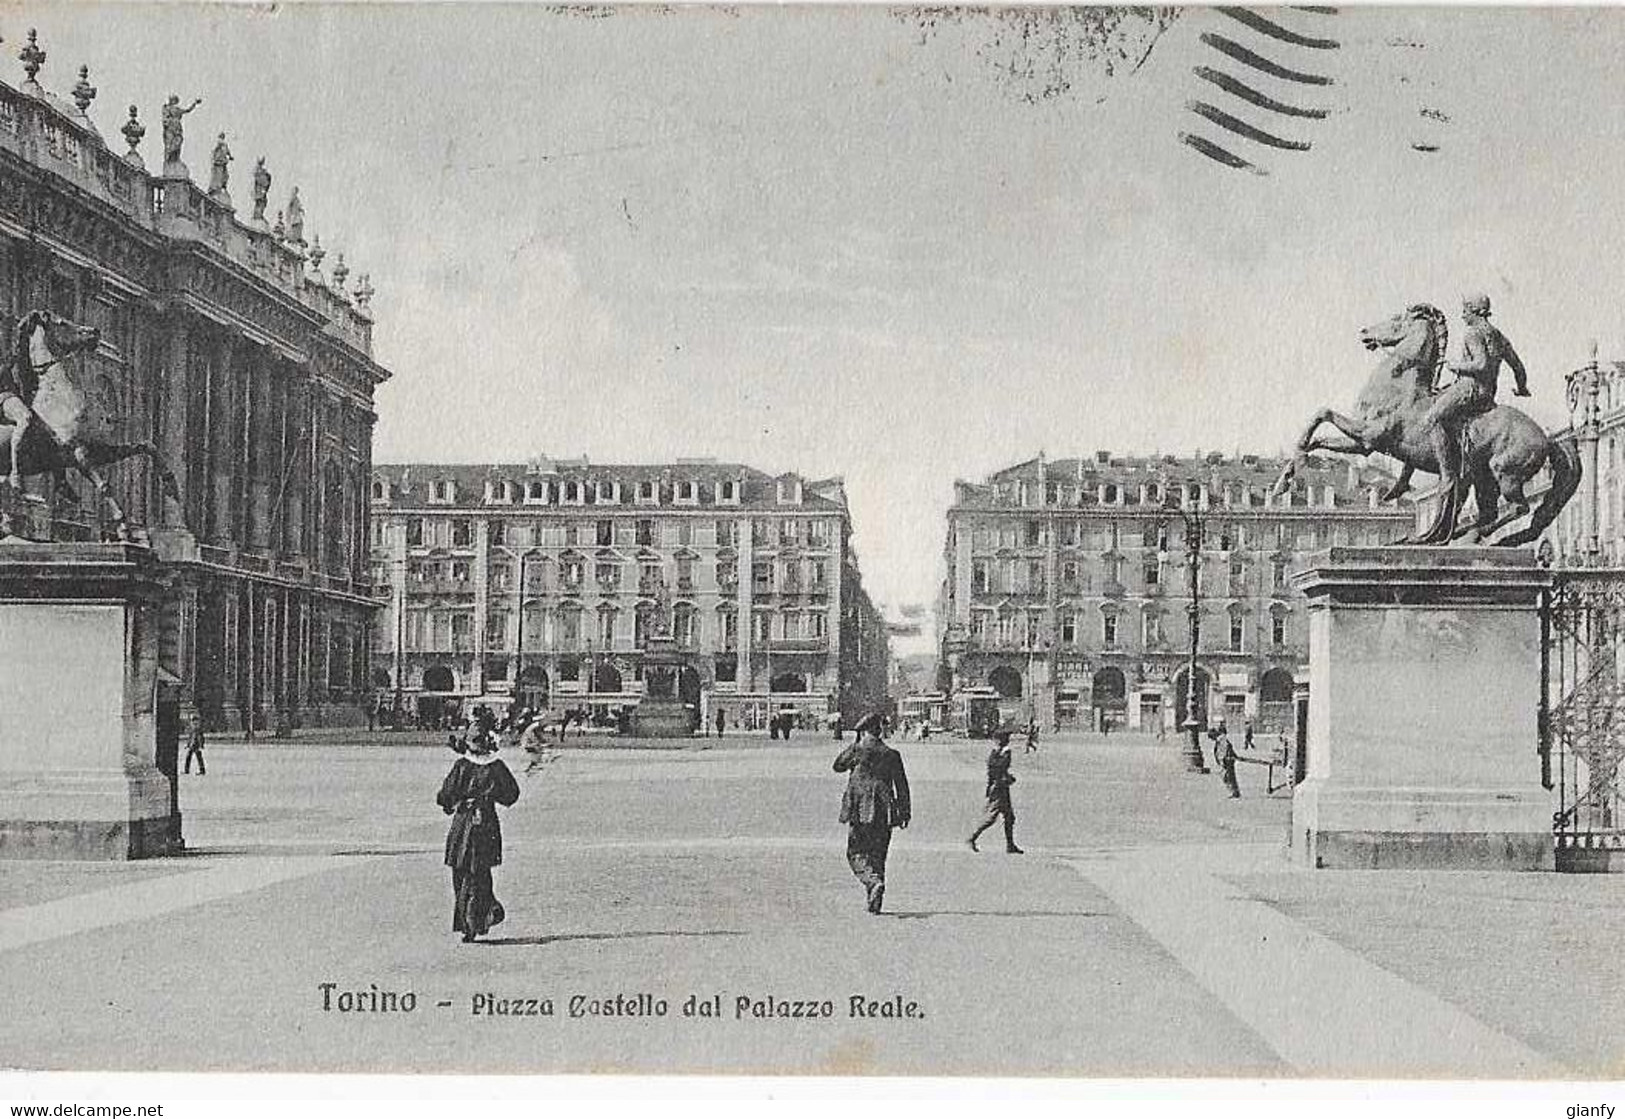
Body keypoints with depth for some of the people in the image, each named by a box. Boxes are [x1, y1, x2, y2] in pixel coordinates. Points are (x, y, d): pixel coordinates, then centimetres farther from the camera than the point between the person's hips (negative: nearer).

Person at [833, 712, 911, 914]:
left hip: (859, 811, -3)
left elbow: (838, 766, 15)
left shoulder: (857, 750, -4)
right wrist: (904, 812, 10)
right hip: (884, 813, 3)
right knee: (878, 854, 11)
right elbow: (902, 786, 5)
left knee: (856, 852, 4)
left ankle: (874, 882, -22)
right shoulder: (891, 754, 5)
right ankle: (875, 899, 7)